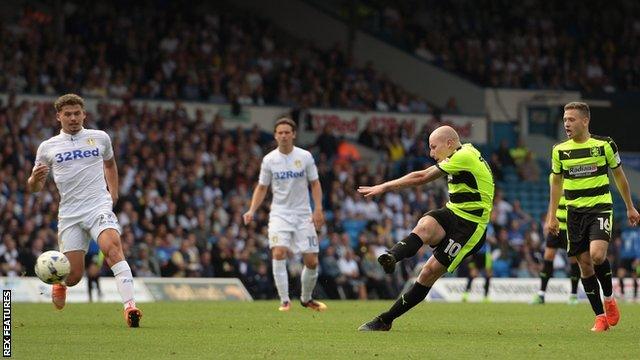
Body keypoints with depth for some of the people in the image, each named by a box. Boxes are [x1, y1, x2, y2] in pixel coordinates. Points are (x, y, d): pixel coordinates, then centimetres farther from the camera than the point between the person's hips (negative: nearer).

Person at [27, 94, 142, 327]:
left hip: (100, 207, 0)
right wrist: (35, 179, -14)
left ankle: (130, 306, -36)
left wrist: (113, 194, 18)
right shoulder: (48, 148, 6)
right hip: (70, 215, 0)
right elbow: (34, 188, 10)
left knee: (113, 248, -29)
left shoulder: (100, 138, 10)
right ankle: (59, 280, 36)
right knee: (73, 276, -3)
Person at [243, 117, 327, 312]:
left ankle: (306, 298, 23)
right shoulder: (269, 160, -1)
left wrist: (318, 209, -6)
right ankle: (284, 301, -15)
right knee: (279, 252, -22)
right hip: (280, 214, -1)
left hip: (303, 215, 1)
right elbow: (261, 188, 8)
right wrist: (251, 211, -6)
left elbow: (315, 184, 6)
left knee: (312, 261, -1)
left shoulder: (305, 157, -1)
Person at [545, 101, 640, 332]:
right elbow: (556, 183, 16)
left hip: (600, 207, -3)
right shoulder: (559, 151, 3)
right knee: (584, 263, -1)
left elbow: (619, 176, 9)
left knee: (597, 255, -24)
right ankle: (600, 317, 9)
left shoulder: (604, 145, -3)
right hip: (575, 211, 3)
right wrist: (552, 216, 14)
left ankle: (609, 298, 3)